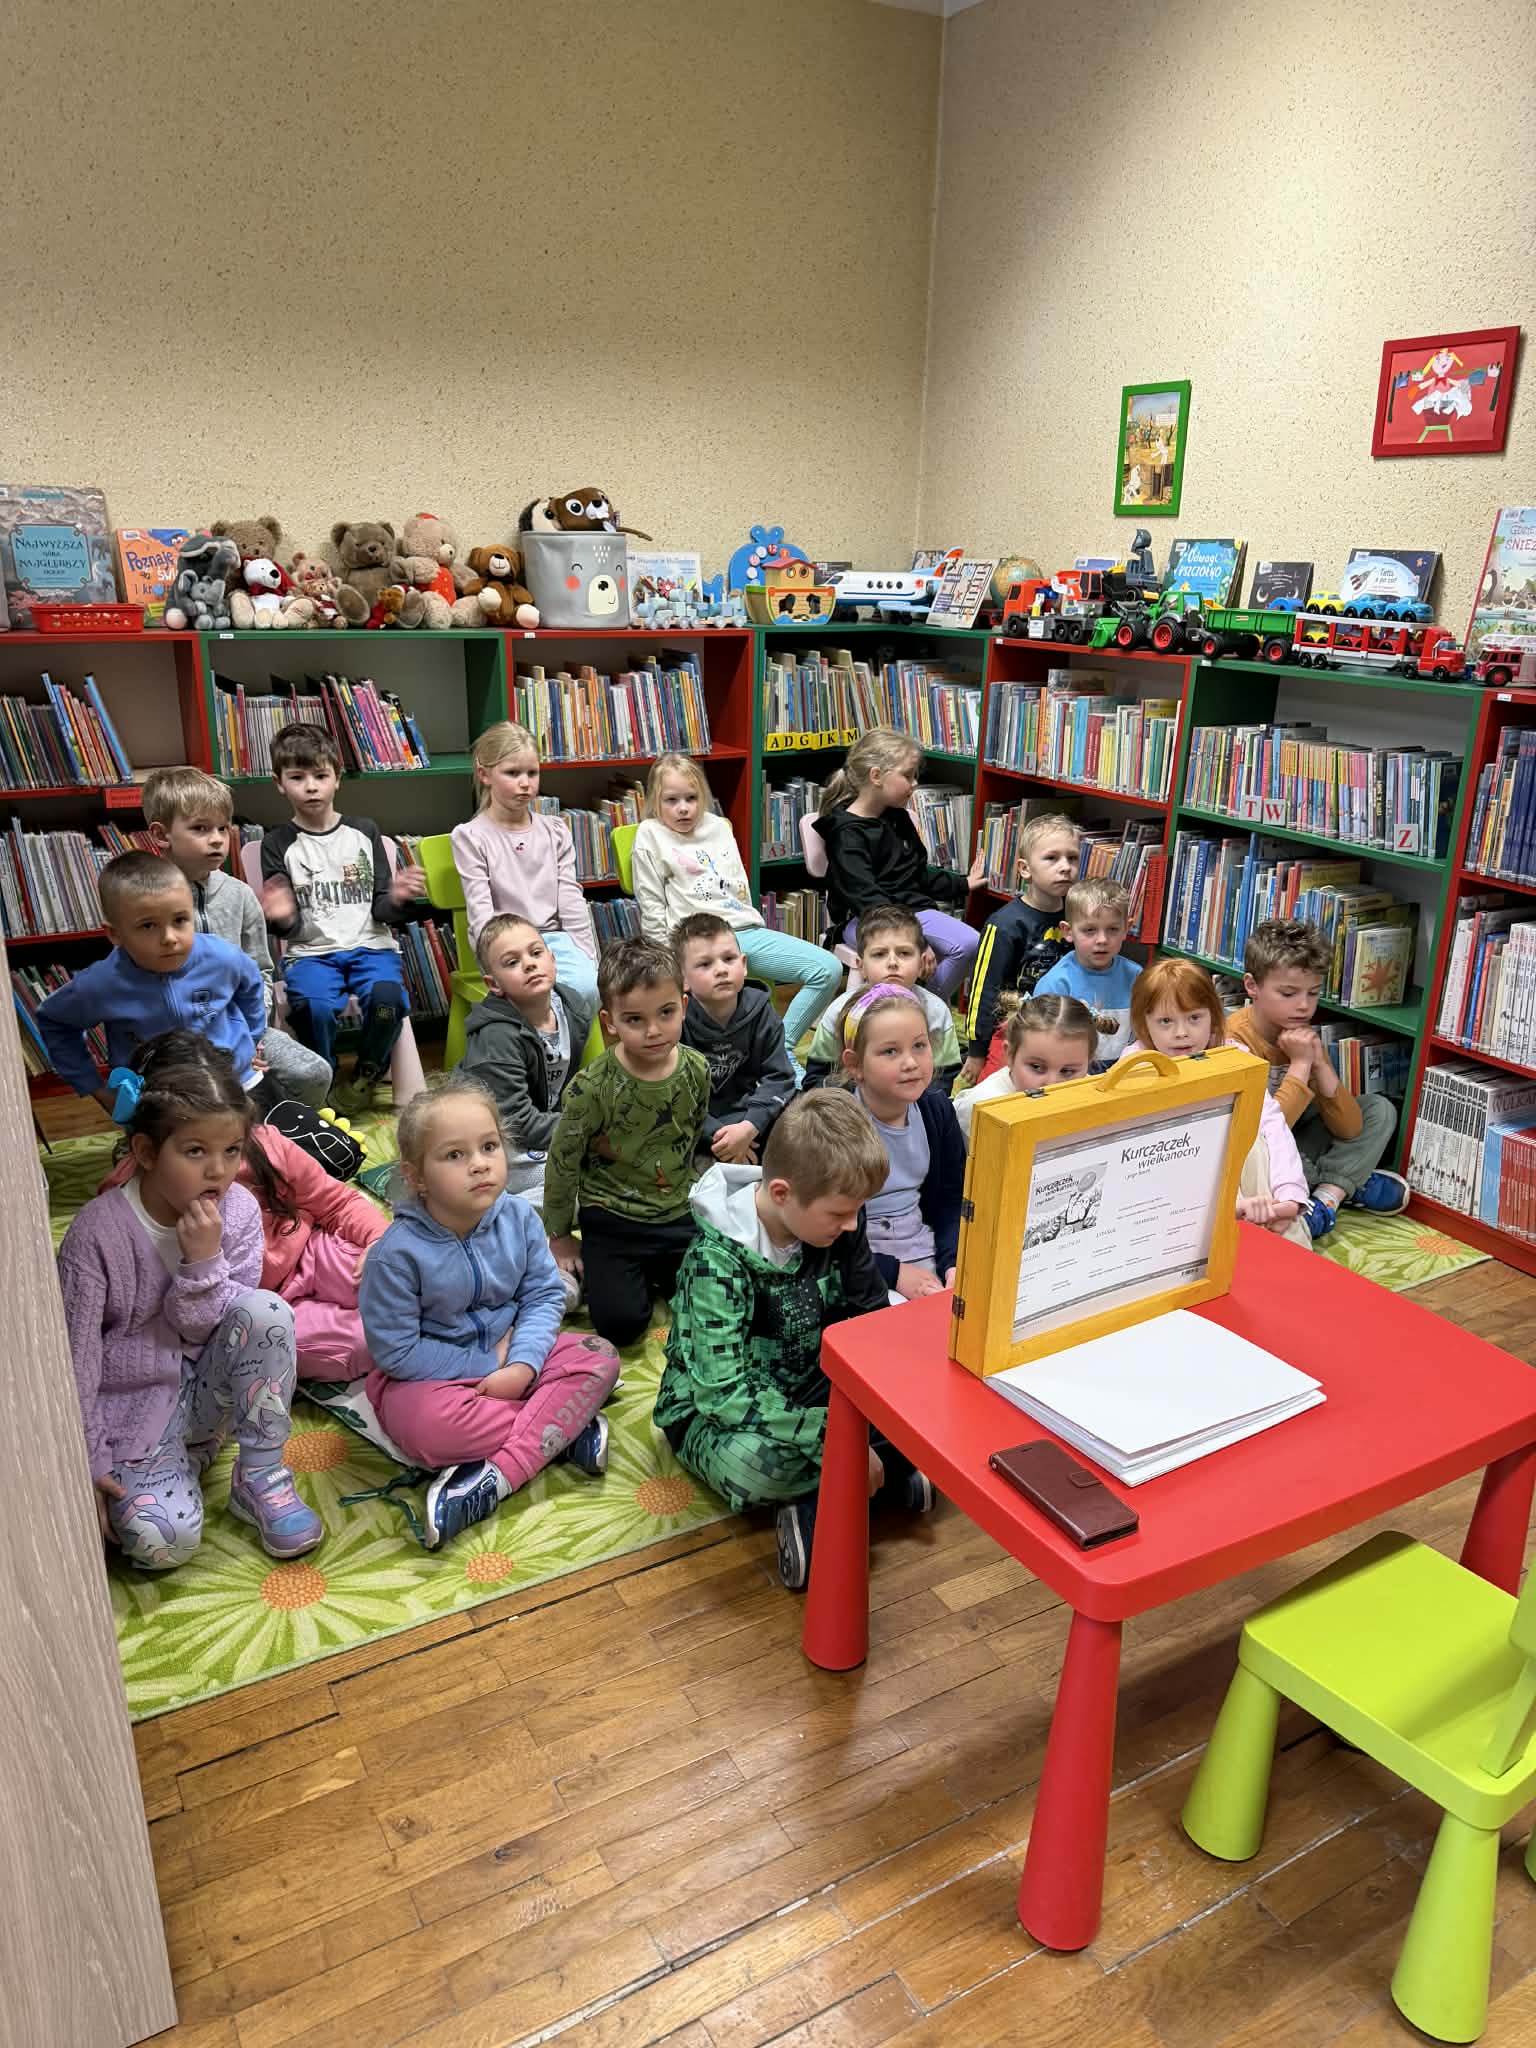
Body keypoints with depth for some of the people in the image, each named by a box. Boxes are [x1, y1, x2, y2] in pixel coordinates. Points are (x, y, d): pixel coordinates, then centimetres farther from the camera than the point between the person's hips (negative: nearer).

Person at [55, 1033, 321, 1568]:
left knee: (266, 1310, -28)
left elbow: (212, 1333, -10)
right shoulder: (99, 1230, -19)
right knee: (162, 1539, -26)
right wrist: (88, 1461, -11)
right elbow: (76, 1353, -12)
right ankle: (179, 1462, 10)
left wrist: (205, 1262, -27)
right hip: (132, 1408, -3)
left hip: (207, 1389, 3)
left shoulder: (237, 1212, -11)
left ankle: (261, 1478, -11)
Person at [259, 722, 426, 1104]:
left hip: (370, 945, 1)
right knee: (314, 1005, -34)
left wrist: (396, 899, -14)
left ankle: (369, 1071, -2)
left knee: (386, 996, -32)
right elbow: (291, 930, 4)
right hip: (311, 952, -1)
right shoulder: (278, 843, 7)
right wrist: (284, 919, -20)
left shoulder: (364, 832, 11)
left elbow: (381, 911, 9)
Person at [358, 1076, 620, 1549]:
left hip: (509, 1356, 5)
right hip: (431, 1375, -5)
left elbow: (544, 1294, -5)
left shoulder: (518, 1217, -10)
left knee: (599, 1357, -14)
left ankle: (494, 1478, -25)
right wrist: (486, 1365, -16)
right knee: (428, 1425, -37)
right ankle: (568, 1425, -19)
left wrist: (522, 1364, -23)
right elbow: (396, 1351, -19)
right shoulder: (398, 1252, -23)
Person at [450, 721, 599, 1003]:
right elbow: (481, 914, -6)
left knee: (586, 986, -27)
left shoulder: (555, 831, 13)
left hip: (555, 937, 4)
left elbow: (572, 902, 9)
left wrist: (588, 959, 0)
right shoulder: (469, 837, 1)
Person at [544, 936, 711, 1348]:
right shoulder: (592, 1088, -21)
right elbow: (562, 1163, -9)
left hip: (679, 1215, 4)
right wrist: (559, 1238, 1)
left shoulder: (696, 1070, -8)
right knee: (621, 1323, -17)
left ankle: (654, 1273, 22)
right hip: (612, 1221, -4)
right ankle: (597, 1271, 15)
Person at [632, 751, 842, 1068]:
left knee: (829, 969, -10)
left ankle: (782, 1049, -5)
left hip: (747, 929, 6)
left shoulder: (719, 826, 18)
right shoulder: (650, 835, 3)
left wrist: (748, 927, 11)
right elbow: (652, 908, 1)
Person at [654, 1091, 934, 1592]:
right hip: (712, 1412, -6)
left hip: (808, 1391, 6)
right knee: (754, 1463, -40)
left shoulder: (834, 1221, -11)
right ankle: (887, 1470, -17)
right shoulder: (718, 1259, -28)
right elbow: (725, 1393, -32)